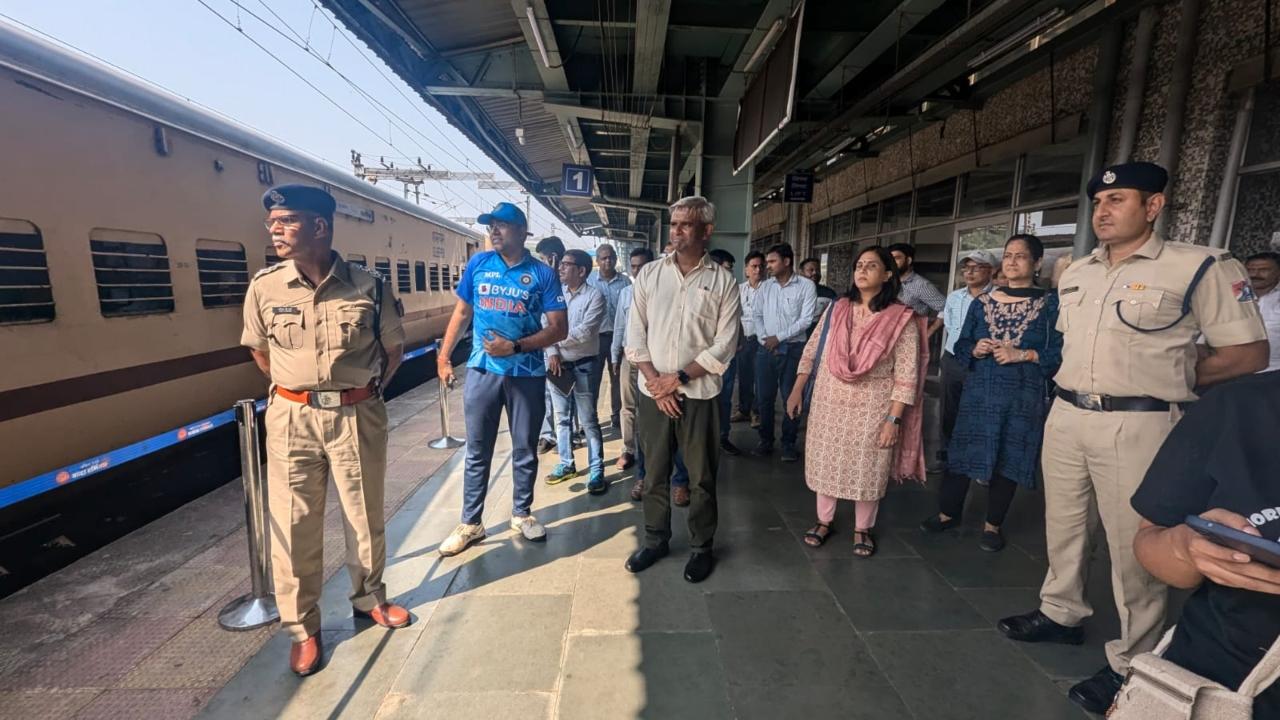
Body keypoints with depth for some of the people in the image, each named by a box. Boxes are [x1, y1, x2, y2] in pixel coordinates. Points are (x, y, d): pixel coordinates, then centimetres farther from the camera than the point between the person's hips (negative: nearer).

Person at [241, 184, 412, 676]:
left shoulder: (369, 287, -7)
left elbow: (394, 350, 6)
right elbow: (260, 352, 14)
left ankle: (369, 598, 36)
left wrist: (368, 393, 3)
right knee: (293, 524, 6)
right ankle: (302, 629, 25)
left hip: (358, 416, -1)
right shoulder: (264, 288, -2)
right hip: (292, 418, 1)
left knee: (365, 515, 12)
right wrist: (294, 393, 11)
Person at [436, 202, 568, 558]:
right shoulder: (478, 263, 4)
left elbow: (559, 329, -7)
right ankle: (470, 523, 22)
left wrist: (516, 347, -16)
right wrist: (443, 355, 7)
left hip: (527, 374, -1)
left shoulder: (543, 274, -4)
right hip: (482, 370, 2)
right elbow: (462, 313, 11)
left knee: (525, 449, 12)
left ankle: (521, 514, 31)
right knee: (477, 451, 9)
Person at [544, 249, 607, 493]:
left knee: (588, 420, 2)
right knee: (562, 417, 15)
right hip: (556, 363, 5)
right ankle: (566, 464, 29)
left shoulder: (594, 295, -9)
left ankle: (596, 470, 13)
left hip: (583, 365, -5)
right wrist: (552, 353, -14)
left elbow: (584, 332, -19)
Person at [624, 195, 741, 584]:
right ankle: (655, 540, 32)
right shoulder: (650, 274, 5)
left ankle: (701, 547, 28)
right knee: (654, 472, 13)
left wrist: (678, 378, -11)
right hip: (652, 392, 2)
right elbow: (635, 334, 2)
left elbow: (724, 346, -5)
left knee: (701, 476, 9)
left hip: (699, 394, -2)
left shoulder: (723, 282, -1)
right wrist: (655, 381, -8)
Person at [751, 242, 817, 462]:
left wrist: (779, 337, -12)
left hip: (793, 349, -3)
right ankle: (766, 440, 21)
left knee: (791, 398, 3)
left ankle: (788, 444, 15)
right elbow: (756, 315, 8)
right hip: (766, 349, 4)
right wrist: (764, 338, -7)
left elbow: (806, 320, -10)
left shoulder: (806, 286, -4)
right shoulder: (765, 286, 8)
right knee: (765, 397, 7)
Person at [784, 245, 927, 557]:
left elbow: (906, 375, -10)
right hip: (828, 402, 3)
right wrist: (797, 390, 4)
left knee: (867, 469, 9)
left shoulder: (902, 319, -8)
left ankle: (863, 529, 31)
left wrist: (894, 419, -14)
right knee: (825, 462, 12)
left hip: (872, 409, -3)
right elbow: (811, 350, 7)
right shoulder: (837, 310, 2)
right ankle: (824, 521, 31)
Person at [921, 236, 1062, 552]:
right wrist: (976, 350, -9)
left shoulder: (1051, 304, -1)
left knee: (1008, 461, 8)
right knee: (962, 453, 6)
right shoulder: (982, 302, 7)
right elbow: (960, 347, 10)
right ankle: (948, 513, 25)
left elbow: (1061, 354, -8)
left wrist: (1022, 354, -18)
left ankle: (993, 525, 26)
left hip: (1023, 399, -2)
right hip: (979, 393, 2)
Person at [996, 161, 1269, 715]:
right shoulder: (1075, 273, 10)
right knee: (1063, 526, 18)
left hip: (1137, 426, -6)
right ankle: (1061, 614, 37)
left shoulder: (1200, 267, -8)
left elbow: (1249, 353, -6)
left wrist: (1168, 381, -3)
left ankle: (1131, 665, 20)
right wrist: (1077, 383, 10)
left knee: (1134, 546, 4)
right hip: (1066, 417, 6)